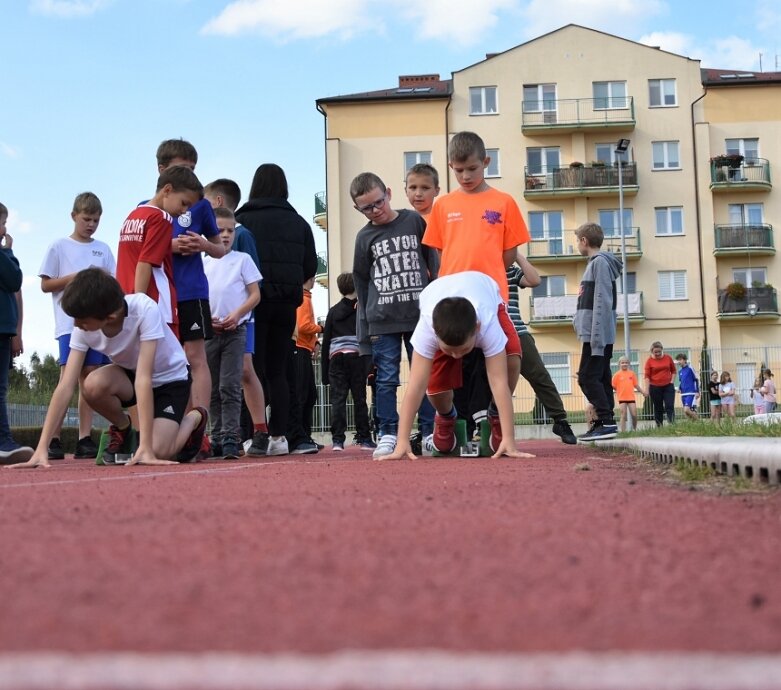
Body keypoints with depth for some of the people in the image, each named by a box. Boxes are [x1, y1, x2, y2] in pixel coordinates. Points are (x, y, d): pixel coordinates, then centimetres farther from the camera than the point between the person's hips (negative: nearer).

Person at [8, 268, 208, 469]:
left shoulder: (144, 310, -36)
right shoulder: (83, 328, -22)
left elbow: (143, 378, -41)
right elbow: (65, 386, -25)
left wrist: (145, 448, -43)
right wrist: (41, 449, -33)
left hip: (170, 378, -4)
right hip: (130, 374, 4)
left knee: (158, 451, -24)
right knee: (94, 384, -30)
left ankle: (194, 418, 10)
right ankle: (122, 428, 3)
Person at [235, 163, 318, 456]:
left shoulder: (243, 220, -4)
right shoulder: (299, 223, 7)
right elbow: (311, 266, 7)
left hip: (254, 300, -3)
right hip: (287, 303, 3)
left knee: (255, 369, 1)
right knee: (278, 370, 10)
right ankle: (279, 435, 5)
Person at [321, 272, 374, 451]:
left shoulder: (333, 311, 12)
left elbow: (325, 340, 11)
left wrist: (325, 371, 14)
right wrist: (370, 362, -1)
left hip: (336, 357, 2)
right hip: (357, 356, -2)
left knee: (338, 399, 0)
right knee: (359, 398, 3)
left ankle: (337, 439, -6)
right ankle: (363, 438, 7)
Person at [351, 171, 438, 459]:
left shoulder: (415, 221, 3)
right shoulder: (364, 237, 6)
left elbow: (434, 263, 7)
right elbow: (361, 284, 10)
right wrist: (364, 327, 7)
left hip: (420, 316, -1)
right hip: (382, 321, 1)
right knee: (386, 379, 2)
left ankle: (430, 433, 12)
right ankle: (388, 435, 10)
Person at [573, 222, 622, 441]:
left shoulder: (600, 262, -11)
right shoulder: (596, 262, 19)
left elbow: (602, 302, -18)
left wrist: (595, 337, -22)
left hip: (597, 334, -10)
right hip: (598, 334, 10)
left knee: (588, 377, -11)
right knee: (601, 377, 8)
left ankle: (606, 421, -14)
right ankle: (605, 422, 9)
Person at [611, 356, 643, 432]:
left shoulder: (632, 373, 7)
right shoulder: (617, 374, -2)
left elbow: (636, 385, 13)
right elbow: (613, 386, 0)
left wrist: (643, 392, 12)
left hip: (631, 397, 3)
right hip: (622, 398, -2)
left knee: (634, 415, 1)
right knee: (624, 416, -2)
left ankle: (634, 430, 18)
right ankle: (623, 431, 1)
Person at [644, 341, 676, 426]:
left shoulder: (668, 358, 3)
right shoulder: (649, 361, -5)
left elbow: (673, 371, 15)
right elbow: (646, 376, -7)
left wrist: (671, 381, 2)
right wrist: (647, 389, -13)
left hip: (668, 386, 1)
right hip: (655, 388, -1)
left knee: (670, 407, -10)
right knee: (658, 409, 7)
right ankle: (659, 427, 13)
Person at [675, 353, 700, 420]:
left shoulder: (690, 369, -7)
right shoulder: (680, 371, 12)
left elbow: (696, 380, -4)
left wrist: (697, 392, -7)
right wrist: (679, 388, 3)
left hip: (691, 393, -7)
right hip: (683, 394, 7)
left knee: (686, 410, -18)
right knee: (685, 412, 4)